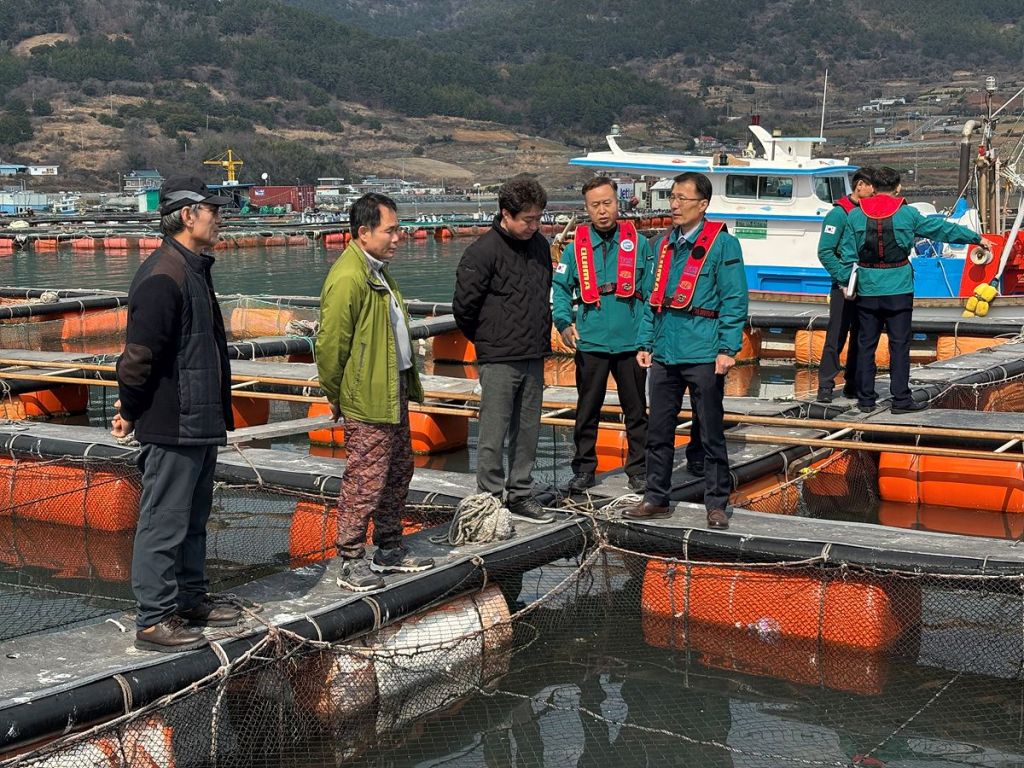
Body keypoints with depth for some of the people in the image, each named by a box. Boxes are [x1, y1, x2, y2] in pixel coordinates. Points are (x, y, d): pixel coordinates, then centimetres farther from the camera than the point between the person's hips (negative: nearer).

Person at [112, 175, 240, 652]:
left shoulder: (194, 270, 14)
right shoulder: (162, 277, -19)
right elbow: (139, 353, -21)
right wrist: (130, 413, -11)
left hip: (200, 424, 10)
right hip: (172, 427, -10)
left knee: (193, 518, 19)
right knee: (164, 523, -2)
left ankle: (192, 599, 32)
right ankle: (154, 620, 5)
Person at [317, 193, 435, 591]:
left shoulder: (378, 272, 14)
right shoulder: (347, 279, -20)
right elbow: (330, 344, -20)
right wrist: (336, 396, -10)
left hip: (393, 393, 10)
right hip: (366, 402, -10)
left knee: (399, 472, 17)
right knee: (366, 480, -4)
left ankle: (389, 549, 30)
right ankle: (351, 562, 6)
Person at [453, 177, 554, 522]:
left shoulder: (539, 244, 9)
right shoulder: (483, 251, -14)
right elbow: (463, 305, -10)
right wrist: (486, 341, 3)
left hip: (534, 357, 7)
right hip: (499, 360, -7)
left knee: (527, 432, 13)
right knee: (493, 435, -3)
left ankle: (520, 495, 23)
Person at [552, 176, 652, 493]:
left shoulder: (638, 243, 3)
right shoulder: (576, 247, 4)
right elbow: (560, 288, 7)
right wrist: (564, 323, -7)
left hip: (631, 341, 0)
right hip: (590, 343, 0)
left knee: (636, 409, 9)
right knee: (587, 410, 8)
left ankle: (638, 469, 20)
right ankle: (584, 468, 20)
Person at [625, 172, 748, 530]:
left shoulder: (722, 244, -5)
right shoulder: (664, 245, 14)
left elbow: (734, 301, -9)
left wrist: (727, 349, -15)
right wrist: (645, 343, 12)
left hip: (703, 355, -6)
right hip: (664, 353, 6)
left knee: (711, 433, 3)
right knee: (658, 431, 11)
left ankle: (716, 504, 13)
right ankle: (656, 498, 21)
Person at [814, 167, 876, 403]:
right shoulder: (839, 213, -8)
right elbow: (825, 252, -13)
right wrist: (843, 282, -18)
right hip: (845, 289, -7)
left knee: (861, 338, 10)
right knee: (836, 337, -6)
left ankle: (853, 384, 19)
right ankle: (826, 386, -1)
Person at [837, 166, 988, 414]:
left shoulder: (856, 215, 2)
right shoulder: (907, 214, 0)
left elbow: (847, 253, 1)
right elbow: (942, 228, 8)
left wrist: (846, 282, 11)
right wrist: (976, 238, 19)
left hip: (867, 291, 2)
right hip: (899, 290, -2)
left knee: (865, 344, 8)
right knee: (899, 344, 2)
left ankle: (866, 398, 11)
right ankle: (901, 399, 2)